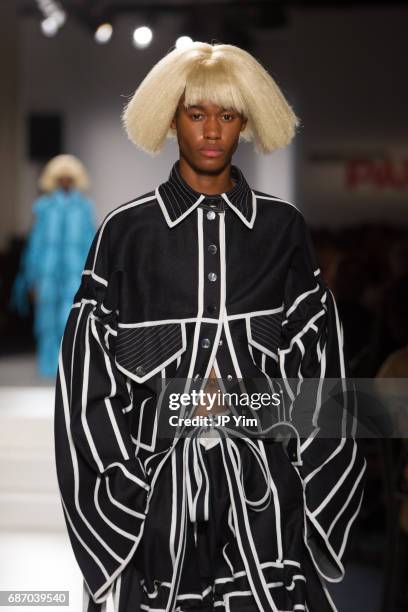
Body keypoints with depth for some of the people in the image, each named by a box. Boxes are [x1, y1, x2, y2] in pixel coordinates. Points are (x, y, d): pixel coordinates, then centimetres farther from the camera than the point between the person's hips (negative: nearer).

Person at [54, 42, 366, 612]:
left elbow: (315, 359, 5)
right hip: (156, 485, -1)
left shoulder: (283, 227, 5)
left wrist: (248, 399, -7)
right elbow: (89, 371, 0)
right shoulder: (126, 230, 1)